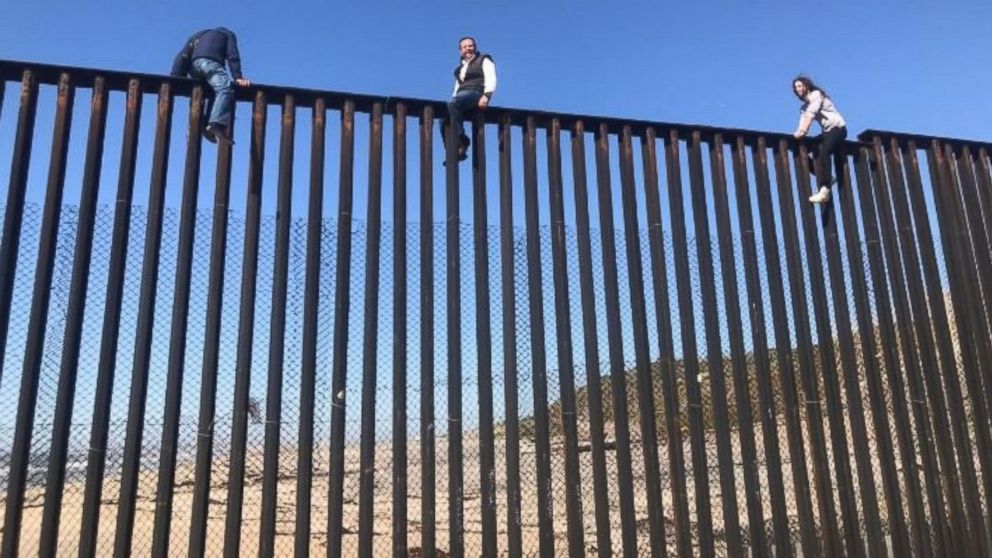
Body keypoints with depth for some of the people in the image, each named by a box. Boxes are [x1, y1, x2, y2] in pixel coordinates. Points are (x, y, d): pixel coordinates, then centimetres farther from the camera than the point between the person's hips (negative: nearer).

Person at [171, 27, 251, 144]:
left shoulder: (198, 35, 41)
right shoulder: (228, 34, 30)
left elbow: (183, 55, 24)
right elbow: (232, 55, 9)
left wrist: (176, 77, 14)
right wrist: (238, 77, -2)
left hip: (193, 65, 6)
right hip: (209, 62, -6)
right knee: (225, 89, -22)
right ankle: (216, 124, -47)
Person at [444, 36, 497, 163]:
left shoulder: (484, 60, 12)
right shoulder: (460, 67, 32)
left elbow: (491, 79, -4)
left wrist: (486, 95, -21)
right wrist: (453, 97, 10)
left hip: (476, 93, -7)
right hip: (462, 95, 7)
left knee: (452, 104, -36)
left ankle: (462, 142, -36)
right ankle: (454, 151, -20)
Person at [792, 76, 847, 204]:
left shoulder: (816, 94, -5)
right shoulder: (805, 105, 19)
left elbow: (811, 114, -22)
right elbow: (804, 119, 0)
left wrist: (802, 131, -35)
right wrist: (798, 133, -21)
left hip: (838, 128, -9)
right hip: (828, 131, 9)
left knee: (823, 151, -29)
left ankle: (824, 189, -37)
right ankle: (827, 179, -4)